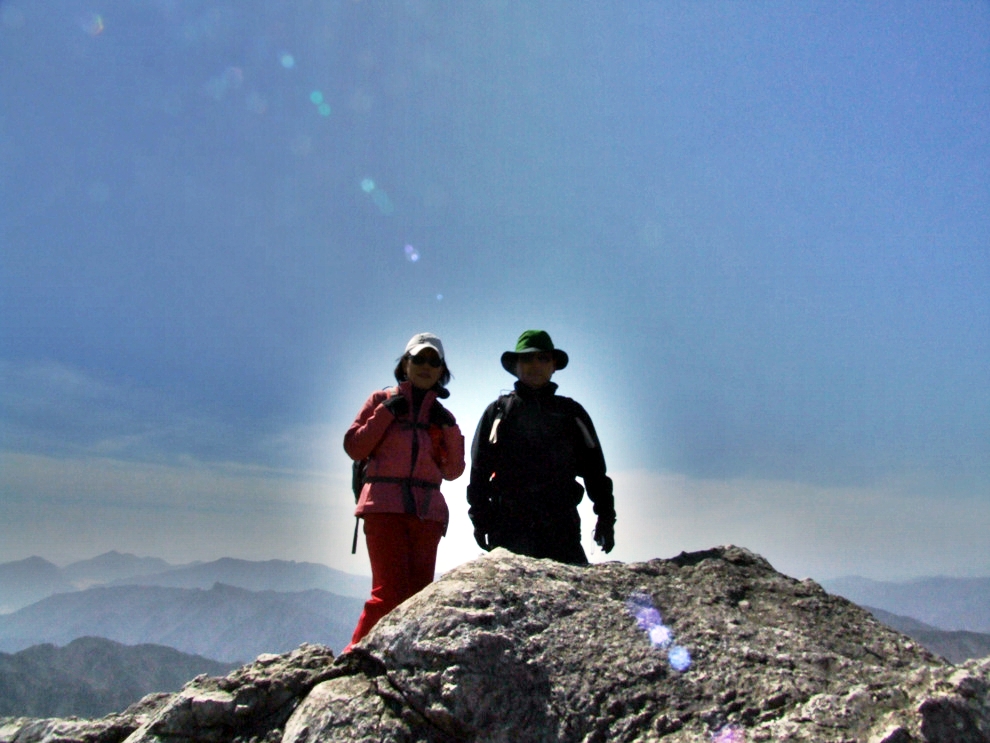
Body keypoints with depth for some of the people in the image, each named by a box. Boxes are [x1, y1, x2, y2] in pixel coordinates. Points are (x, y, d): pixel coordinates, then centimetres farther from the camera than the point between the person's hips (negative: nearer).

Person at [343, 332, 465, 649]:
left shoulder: (441, 414, 19)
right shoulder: (382, 400, 12)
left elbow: (452, 471, 13)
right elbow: (354, 447, 3)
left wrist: (449, 430, 1)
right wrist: (386, 413, -4)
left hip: (427, 511, 4)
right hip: (385, 505, -4)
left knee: (419, 593, 1)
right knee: (390, 592, -13)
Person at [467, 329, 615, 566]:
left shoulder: (571, 412, 17)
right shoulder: (498, 411, 14)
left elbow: (594, 468, 15)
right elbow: (479, 469, 9)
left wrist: (606, 516, 7)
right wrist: (479, 518, 0)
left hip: (560, 524, 1)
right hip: (508, 525, 0)